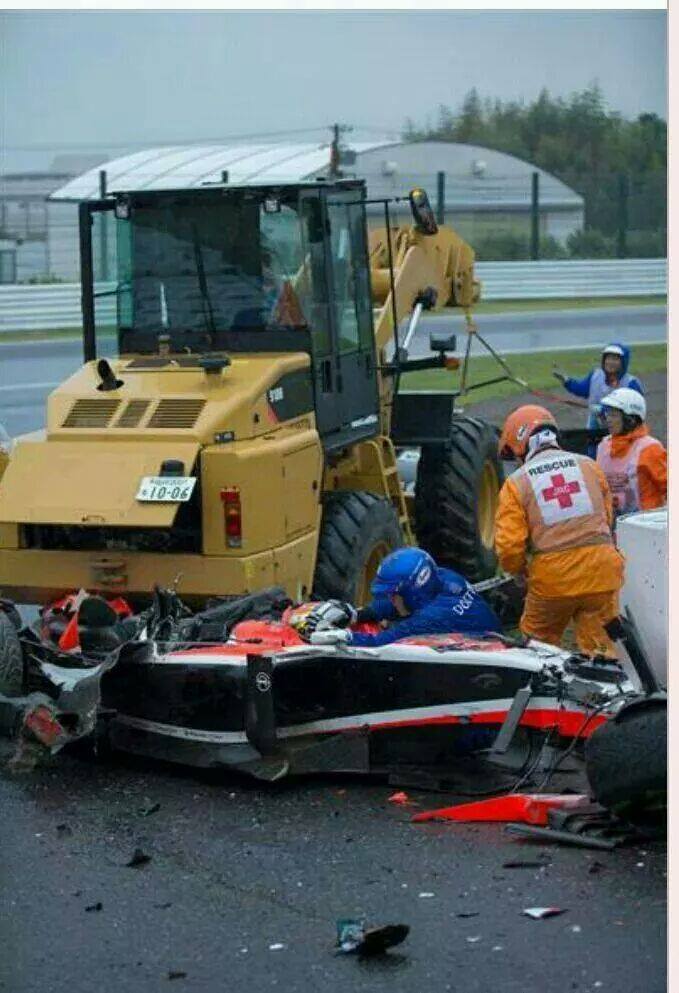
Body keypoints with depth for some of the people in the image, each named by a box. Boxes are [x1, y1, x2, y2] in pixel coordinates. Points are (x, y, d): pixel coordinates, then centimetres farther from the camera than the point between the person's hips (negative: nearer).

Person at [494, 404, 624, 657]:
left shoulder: (516, 483, -2)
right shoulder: (589, 466, 8)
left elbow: (509, 546, -7)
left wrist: (519, 570, 13)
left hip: (553, 579, -2)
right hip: (600, 570, 2)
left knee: (538, 645, 18)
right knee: (598, 646, 9)